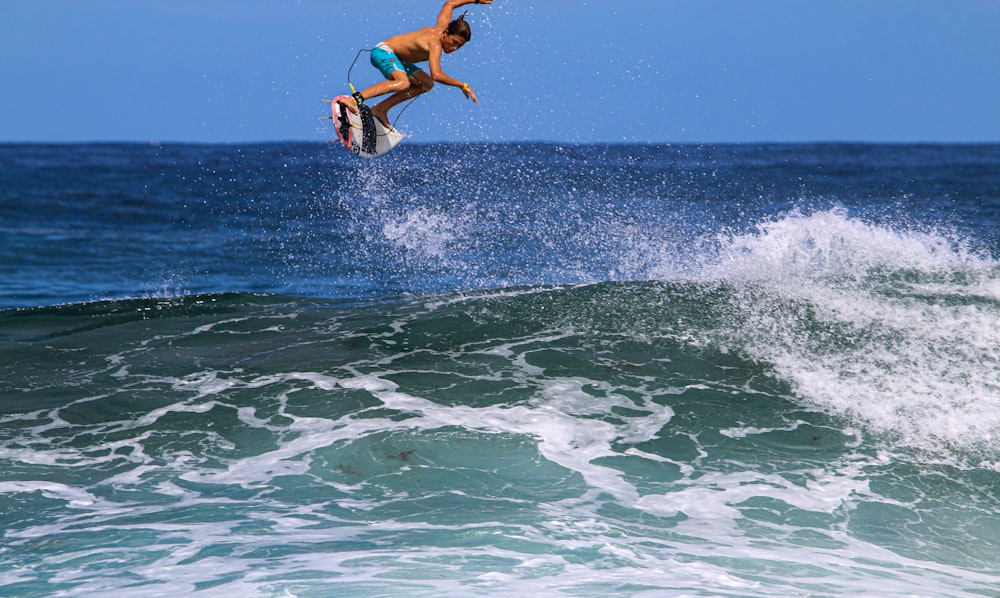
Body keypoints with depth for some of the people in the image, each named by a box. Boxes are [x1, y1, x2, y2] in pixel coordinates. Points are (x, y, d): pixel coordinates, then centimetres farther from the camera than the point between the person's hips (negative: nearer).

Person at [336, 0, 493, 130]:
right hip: (383, 51, -11)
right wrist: (463, 85, -34)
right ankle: (354, 99, -48)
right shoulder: (435, 44, -27)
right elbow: (436, 75, -40)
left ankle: (381, 109, 8)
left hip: (394, 56, 11)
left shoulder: (442, 27, -1)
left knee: (426, 84, 12)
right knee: (403, 83, -37)